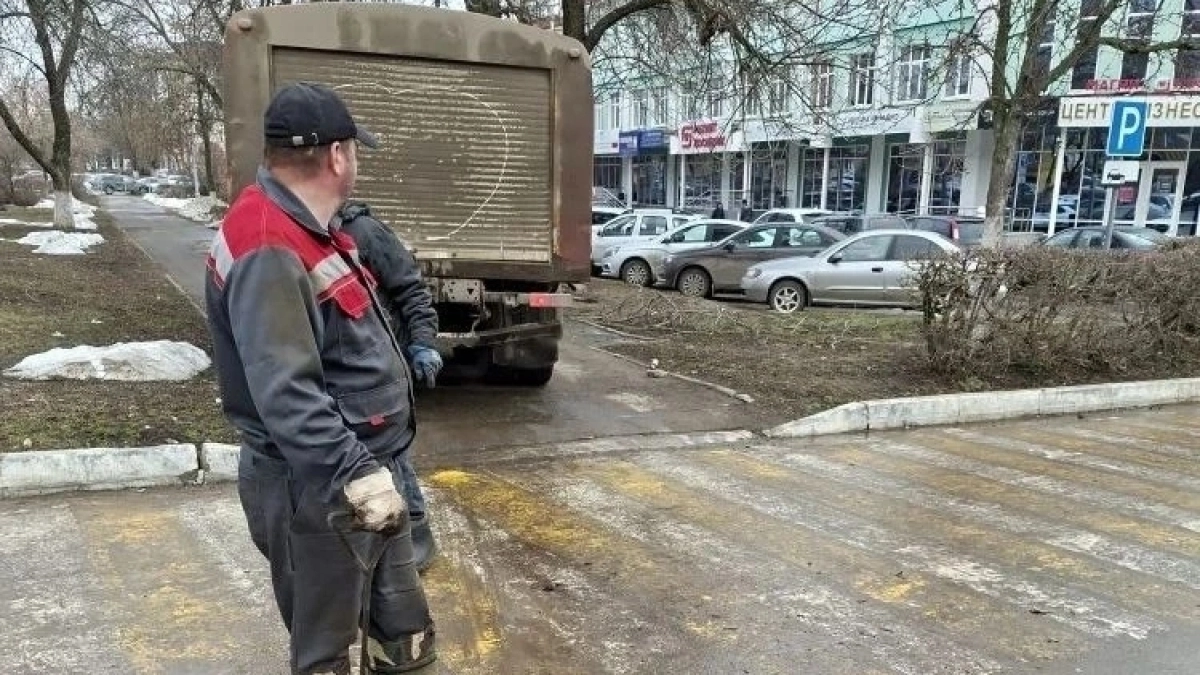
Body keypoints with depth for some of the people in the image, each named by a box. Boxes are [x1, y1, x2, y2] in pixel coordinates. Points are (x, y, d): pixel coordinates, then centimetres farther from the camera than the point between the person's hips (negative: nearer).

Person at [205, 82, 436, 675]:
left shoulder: (307, 227, 10)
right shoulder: (268, 252, -25)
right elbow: (284, 394, -33)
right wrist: (354, 472, -38)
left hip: (368, 464, 10)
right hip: (317, 488, -9)